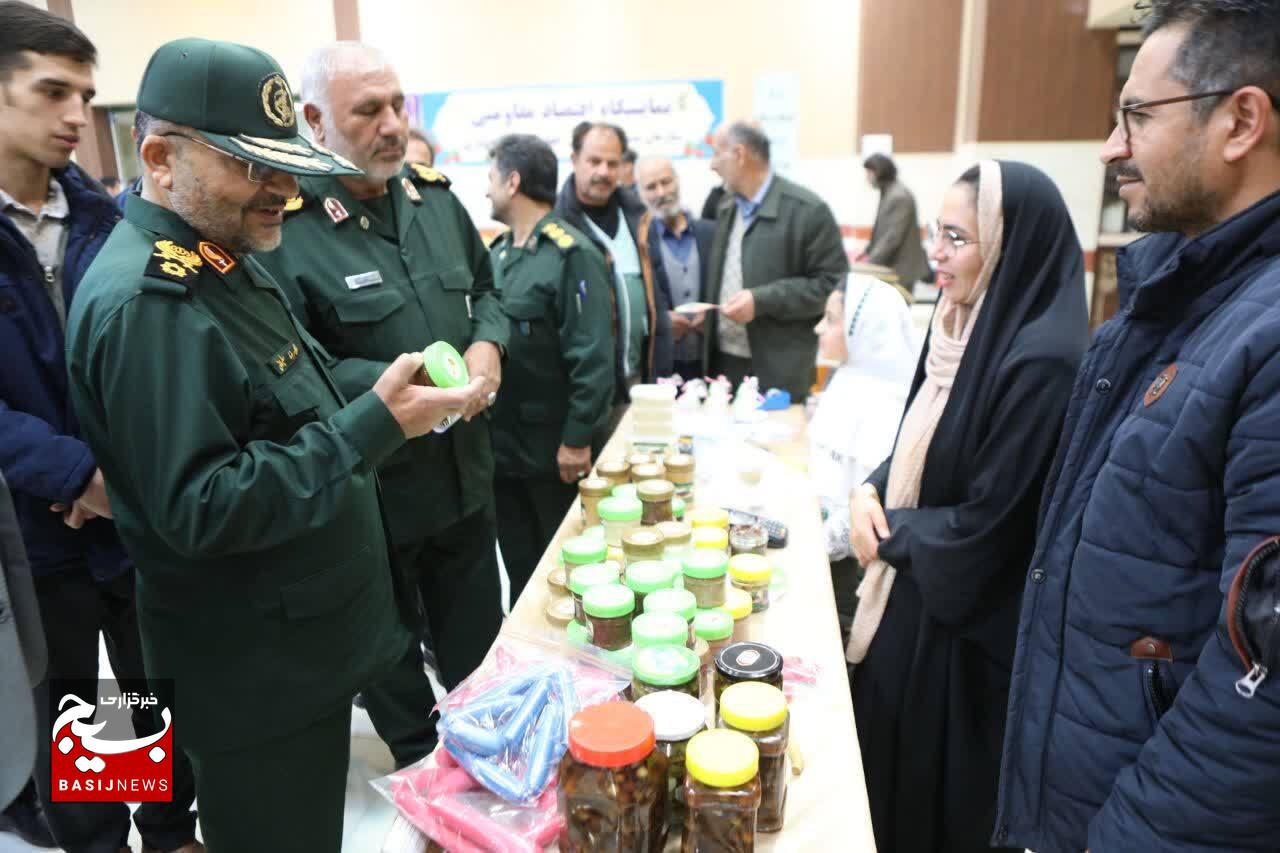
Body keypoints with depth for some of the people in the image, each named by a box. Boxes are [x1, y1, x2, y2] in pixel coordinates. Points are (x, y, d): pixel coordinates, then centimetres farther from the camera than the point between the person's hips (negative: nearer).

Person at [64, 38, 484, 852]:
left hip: (306, 638, 9)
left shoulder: (222, 257, 7)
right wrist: (375, 425, -30)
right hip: (256, 674, -9)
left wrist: (380, 392, -1)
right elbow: (199, 509, -28)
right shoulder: (144, 302, -24)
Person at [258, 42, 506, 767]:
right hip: (369, 489, -5)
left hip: (465, 470, 6)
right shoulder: (285, 225, -17)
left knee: (480, 635, 23)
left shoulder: (435, 198, 4)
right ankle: (418, 757, 44)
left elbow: (486, 289, 16)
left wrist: (488, 345, -4)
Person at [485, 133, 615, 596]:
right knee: (520, 567, 20)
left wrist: (577, 438, -19)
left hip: (553, 448, -7)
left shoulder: (571, 254, -15)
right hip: (501, 442, 7)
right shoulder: (498, 252, 8)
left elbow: (592, 357, -19)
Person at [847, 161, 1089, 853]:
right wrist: (872, 490, -7)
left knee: (931, 797, 14)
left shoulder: (1040, 361, -26)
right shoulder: (966, 326, 2)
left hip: (963, 624, -8)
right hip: (911, 589, 8)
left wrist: (888, 531, -10)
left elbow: (987, 524, -24)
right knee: (887, 758, 25)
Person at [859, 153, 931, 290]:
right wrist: (868, 252, 13)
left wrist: (872, 260, -20)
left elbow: (893, 236, -22)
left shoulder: (899, 196, -18)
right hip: (890, 266, 9)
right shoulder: (888, 193, 11)